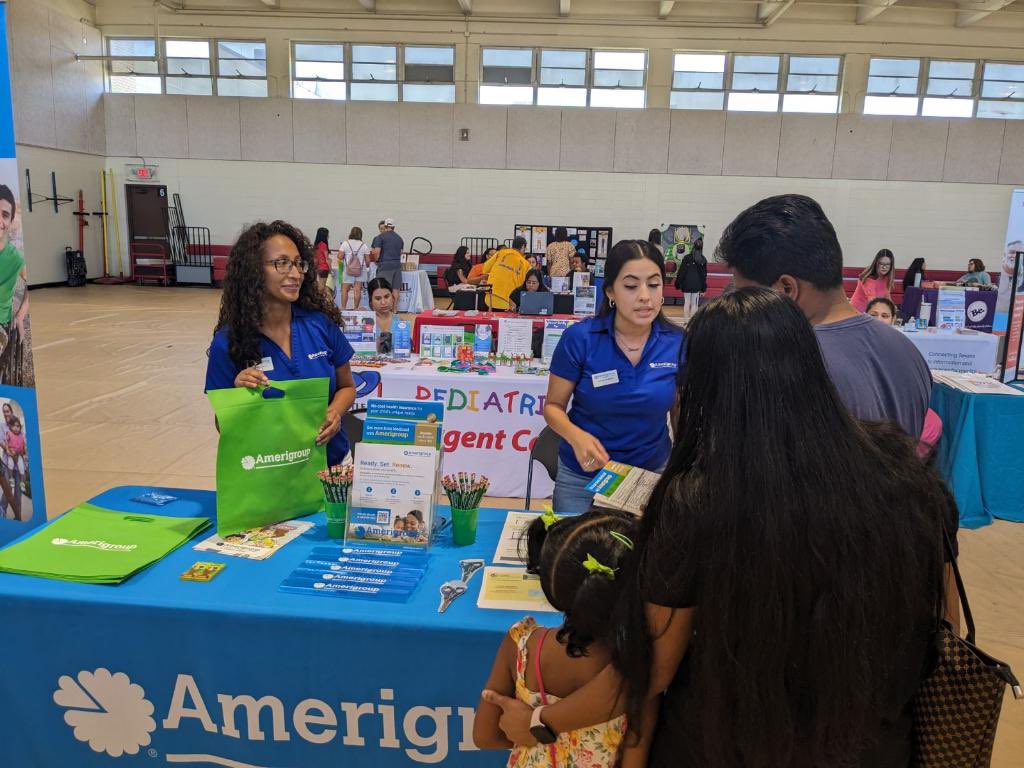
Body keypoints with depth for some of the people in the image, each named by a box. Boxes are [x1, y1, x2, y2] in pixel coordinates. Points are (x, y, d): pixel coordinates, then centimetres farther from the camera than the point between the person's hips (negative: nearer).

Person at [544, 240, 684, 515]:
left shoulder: (678, 344, -11)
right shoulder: (579, 338, -17)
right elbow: (553, 405, -6)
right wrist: (576, 436, -27)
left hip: (653, 473, 2)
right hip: (580, 478, -1)